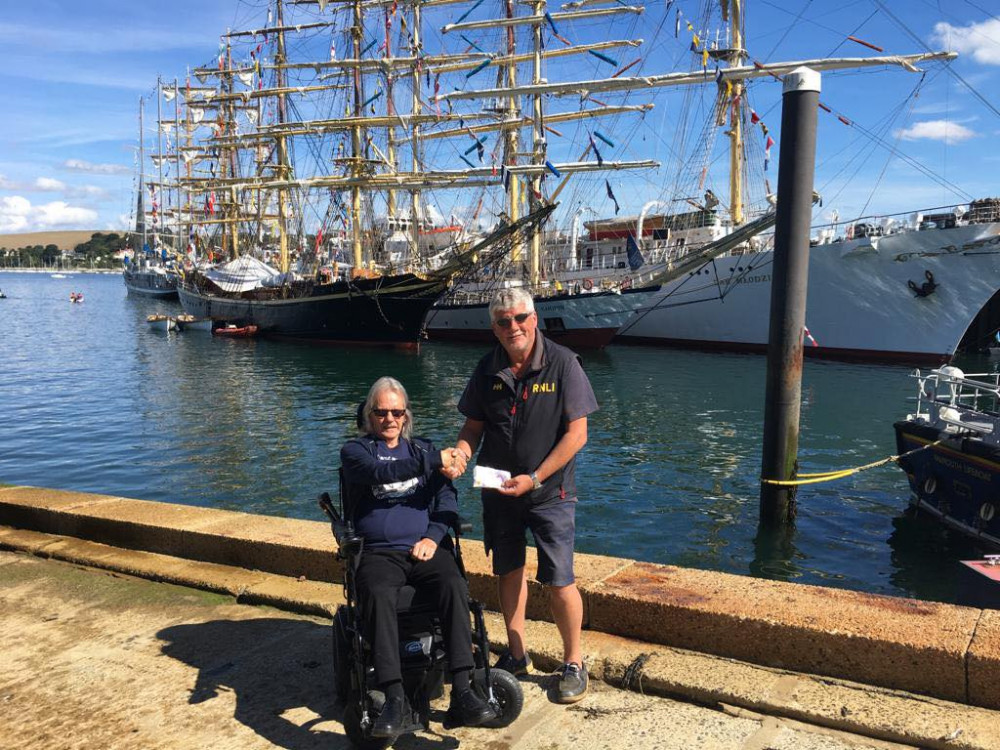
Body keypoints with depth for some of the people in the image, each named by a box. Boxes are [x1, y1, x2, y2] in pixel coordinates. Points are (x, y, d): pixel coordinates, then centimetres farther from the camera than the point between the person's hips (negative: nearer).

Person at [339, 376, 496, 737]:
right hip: (380, 552, -2)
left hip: (426, 546, 2)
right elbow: (381, 472, -12)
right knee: (377, 594, -34)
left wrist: (433, 536, -7)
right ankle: (396, 702, -36)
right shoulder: (354, 450, 11)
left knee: (454, 585, -29)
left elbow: (446, 496, 11)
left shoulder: (422, 448, 21)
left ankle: (462, 693, -33)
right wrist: (434, 461, -20)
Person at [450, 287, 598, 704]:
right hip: (498, 491, 4)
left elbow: (576, 432, -13)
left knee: (559, 582, -4)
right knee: (509, 572, 15)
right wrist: (460, 454, -15)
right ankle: (517, 654, 33)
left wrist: (534, 479, -18)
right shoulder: (488, 369, 1)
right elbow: (473, 425, 8)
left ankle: (574, 662, 17)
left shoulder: (561, 363, -12)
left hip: (549, 492, -4)